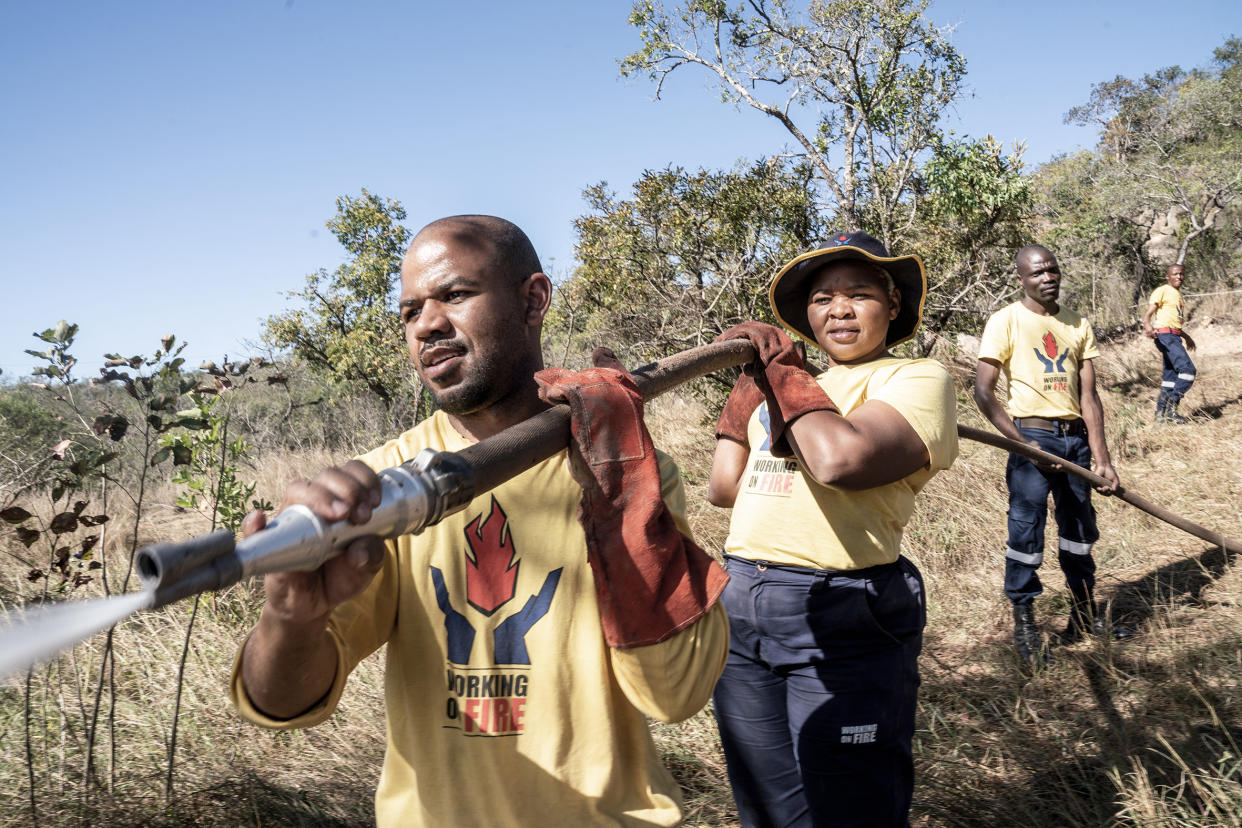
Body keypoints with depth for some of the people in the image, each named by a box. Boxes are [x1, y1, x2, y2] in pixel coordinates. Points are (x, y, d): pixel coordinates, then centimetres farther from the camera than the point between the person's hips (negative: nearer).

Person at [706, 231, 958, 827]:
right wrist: (748, 381, 12)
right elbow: (723, 488, 12)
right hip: (740, 612, 7)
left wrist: (780, 368, -10)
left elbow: (841, 458, -24)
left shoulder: (917, 377, -5)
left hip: (840, 621, -6)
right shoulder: (782, 388, 17)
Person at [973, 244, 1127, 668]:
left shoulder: (1078, 325, 10)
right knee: (1026, 527, -5)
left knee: (1080, 527, 14)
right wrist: (1021, 443, -17)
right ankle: (1024, 624, 8)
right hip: (1033, 435, -5)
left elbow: (1088, 397, 6)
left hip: (1076, 437, 5)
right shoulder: (1006, 321, -5)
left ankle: (1084, 614, 30)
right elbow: (983, 391, -11)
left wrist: (1102, 458, -1)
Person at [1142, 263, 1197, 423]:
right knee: (1188, 369, -19)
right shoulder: (1162, 291, -5)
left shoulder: (1177, 294, 23)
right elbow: (1148, 314, -16)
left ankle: (1161, 413, 10)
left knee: (1171, 376, 7)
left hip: (1174, 336, 9)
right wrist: (1148, 326, -37)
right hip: (1164, 335, -9)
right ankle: (1171, 406, -15)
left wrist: (1186, 336, 39)